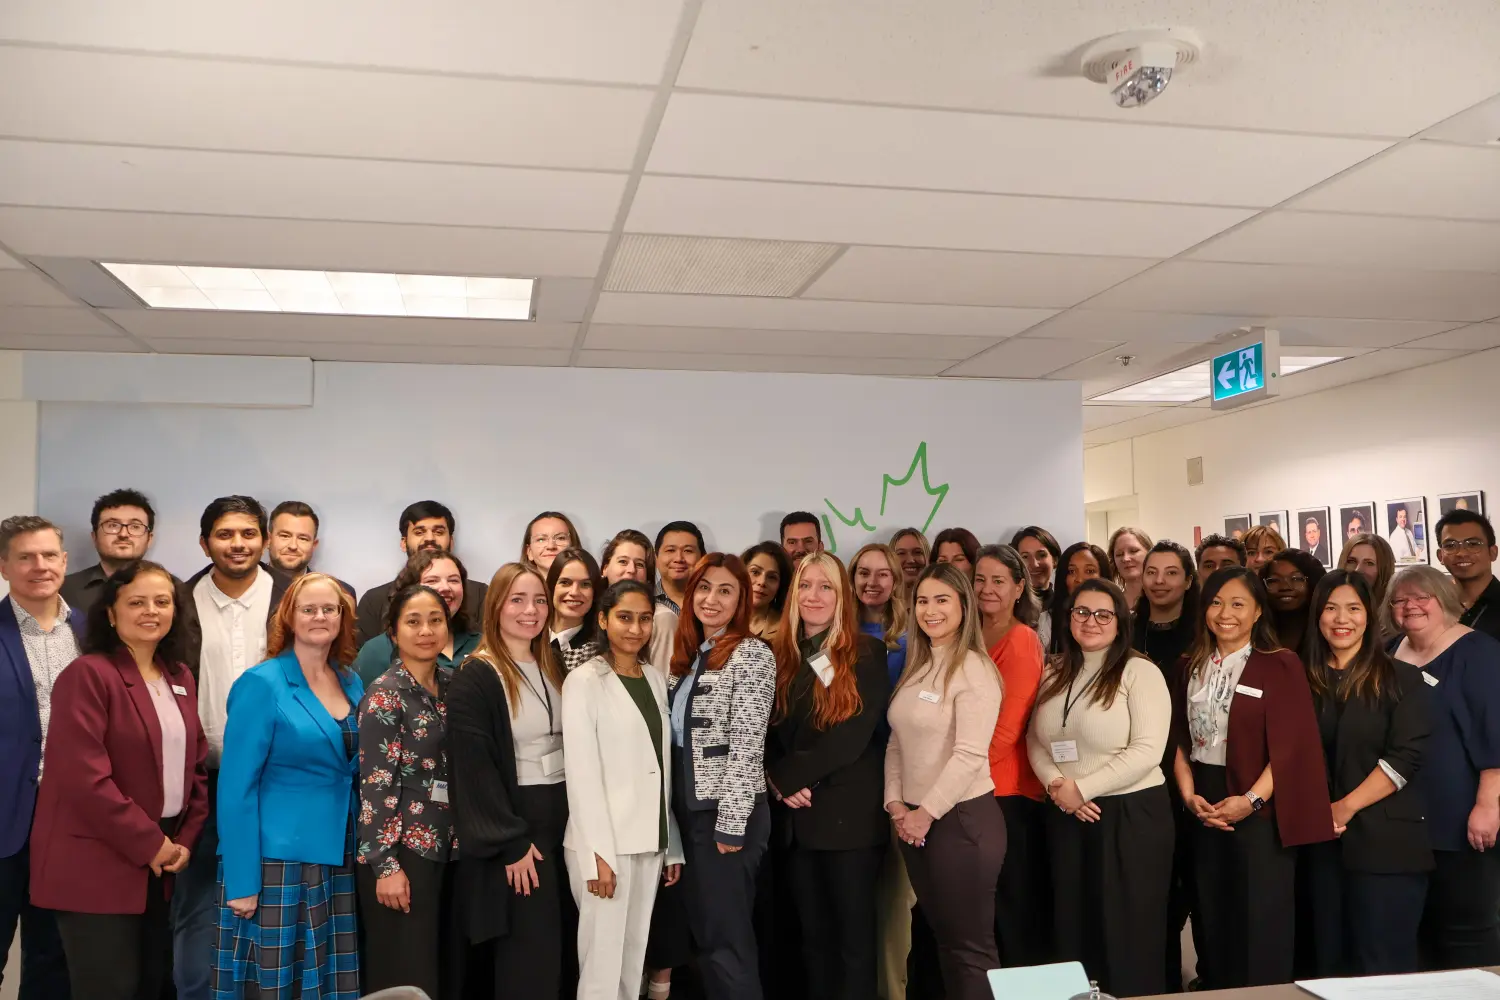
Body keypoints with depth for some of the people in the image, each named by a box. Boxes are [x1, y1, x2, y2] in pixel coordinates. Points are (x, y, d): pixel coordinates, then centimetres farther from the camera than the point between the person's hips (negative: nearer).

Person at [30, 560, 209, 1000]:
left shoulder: (180, 679, 11)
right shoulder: (88, 674, -12)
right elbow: (84, 776, -19)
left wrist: (186, 839, 0)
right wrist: (149, 843, -16)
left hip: (163, 864, 7)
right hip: (98, 864, -7)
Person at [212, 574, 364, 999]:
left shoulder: (353, 684, 8)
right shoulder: (262, 684, -9)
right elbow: (236, 786, -13)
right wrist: (241, 881, -16)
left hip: (339, 861, 6)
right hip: (277, 862, -6)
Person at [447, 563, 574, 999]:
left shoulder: (553, 669, 10)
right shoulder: (474, 678, -10)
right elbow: (473, 769, -14)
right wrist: (510, 843, -17)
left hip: (564, 816, 6)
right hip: (513, 824, -6)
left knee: (565, 948, 10)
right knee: (530, 958, -3)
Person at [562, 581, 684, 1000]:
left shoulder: (656, 678, 11)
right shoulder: (584, 680, -7)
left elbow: (662, 767, 12)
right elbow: (582, 772, -12)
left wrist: (672, 844, 9)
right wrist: (597, 852, -16)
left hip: (650, 838, 6)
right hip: (604, 840, -5)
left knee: (635, 956, 11)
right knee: (603, 961, 0)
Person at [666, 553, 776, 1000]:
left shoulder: (753, 654, -9)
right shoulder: (687, 656, 13)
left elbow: (747, 745, -15)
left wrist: (730, 823, -19)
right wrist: (674, 811, 8)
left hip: (726, 813, -7)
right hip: (688, 810, 8)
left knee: (726, 938, -2)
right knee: (703, 933, 13)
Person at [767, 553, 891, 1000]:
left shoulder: (866, 653, -4)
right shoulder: (781, 656, 10)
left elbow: (853, 735, -13)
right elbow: (769, 733, 8)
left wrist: (788, 776, -12)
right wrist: (780, 784, -10)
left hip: (850, 812, -4)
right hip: (797, 813, 4)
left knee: (854, 933, 3)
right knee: (812, 934, 13)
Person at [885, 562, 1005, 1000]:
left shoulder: (973, 668, -13)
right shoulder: (917, 667, 11)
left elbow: (970, 755, -20)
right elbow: (897, 742, 11)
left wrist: (928, 812, -16)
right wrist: (895, 803, -1)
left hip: (962, 818, -7)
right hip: (915, 821, 8)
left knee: (970, 946, 2)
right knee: (942, 936, 16)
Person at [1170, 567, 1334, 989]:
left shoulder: (1281, 665, -7)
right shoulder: (1193, 667, 9)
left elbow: (1290, 745, -12)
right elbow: (1179, 738, 10)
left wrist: (1252, 799, -19)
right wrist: (1188, 793, -4)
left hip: (1261, 810, -5)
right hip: (1205, 808, 5)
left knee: (1261, 923, 2)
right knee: (1213, 917, 12)